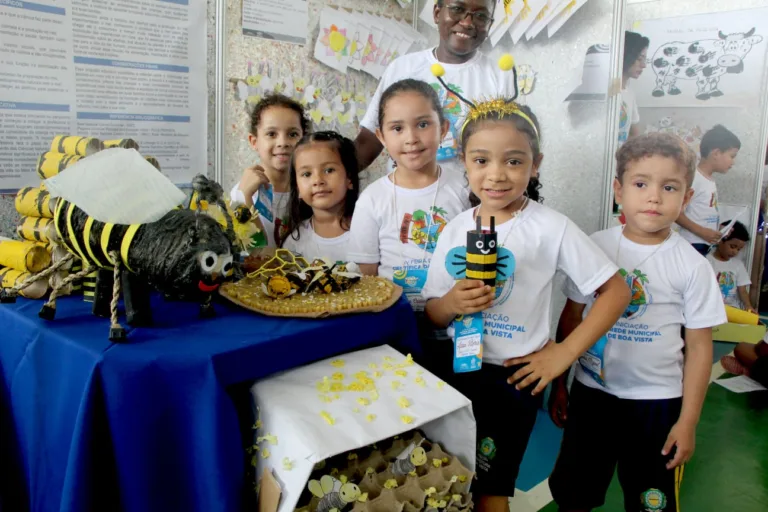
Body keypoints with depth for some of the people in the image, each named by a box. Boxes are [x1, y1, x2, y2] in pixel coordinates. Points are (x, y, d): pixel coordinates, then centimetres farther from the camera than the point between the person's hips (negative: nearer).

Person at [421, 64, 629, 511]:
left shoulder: (551, 227, -12)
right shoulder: (456, 229, 0)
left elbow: (616, 290, -9)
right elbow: (432, 314, 5)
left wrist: (563, 354, -12)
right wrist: (452, 303, -18)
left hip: (513, 376, -4)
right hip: (456, 371, 5)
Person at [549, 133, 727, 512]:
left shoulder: (693, 267, -9)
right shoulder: (594, 247, -5)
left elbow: (699, 347, -4)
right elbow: (571, 319, 2)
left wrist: (688, 421, -5)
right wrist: (558, 383, 4)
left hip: (657, 402, -1)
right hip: (591, 392, 2)